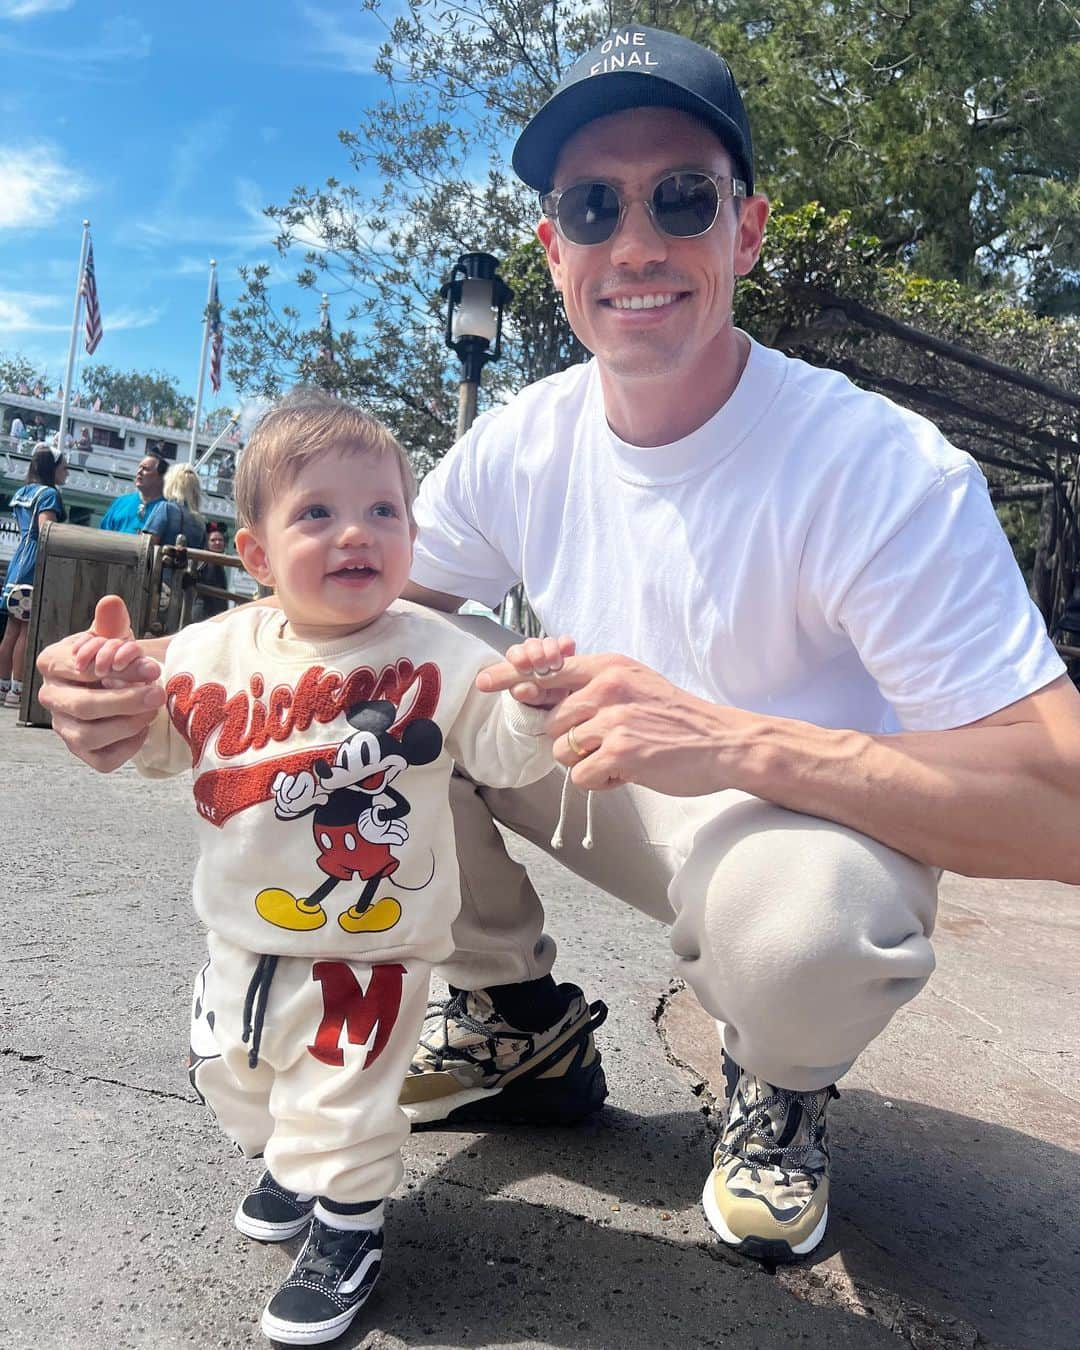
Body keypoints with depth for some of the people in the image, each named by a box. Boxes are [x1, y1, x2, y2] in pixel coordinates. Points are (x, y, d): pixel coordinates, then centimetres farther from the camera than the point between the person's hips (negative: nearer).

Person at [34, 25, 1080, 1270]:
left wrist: (737, 741, -43)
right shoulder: (518, 448, -8)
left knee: (808, 909, -39)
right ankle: (511, 1014, 9)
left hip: (819, 817, -3)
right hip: (621, 796, 4)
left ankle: (781, 1089, 2)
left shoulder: (885, 469, -25)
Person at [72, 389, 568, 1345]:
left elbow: (502, 750, -19)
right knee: (233, 1074, 27)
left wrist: (535, 702, -40)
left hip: (369, 951, -5)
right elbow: (158, 744, 6)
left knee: (343, 1104, 10)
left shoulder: (434, 657, -17)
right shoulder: (215, 652, -6)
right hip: (245, 938, 6)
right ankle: (294, 1165, 58)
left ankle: (347, 1230, 39)